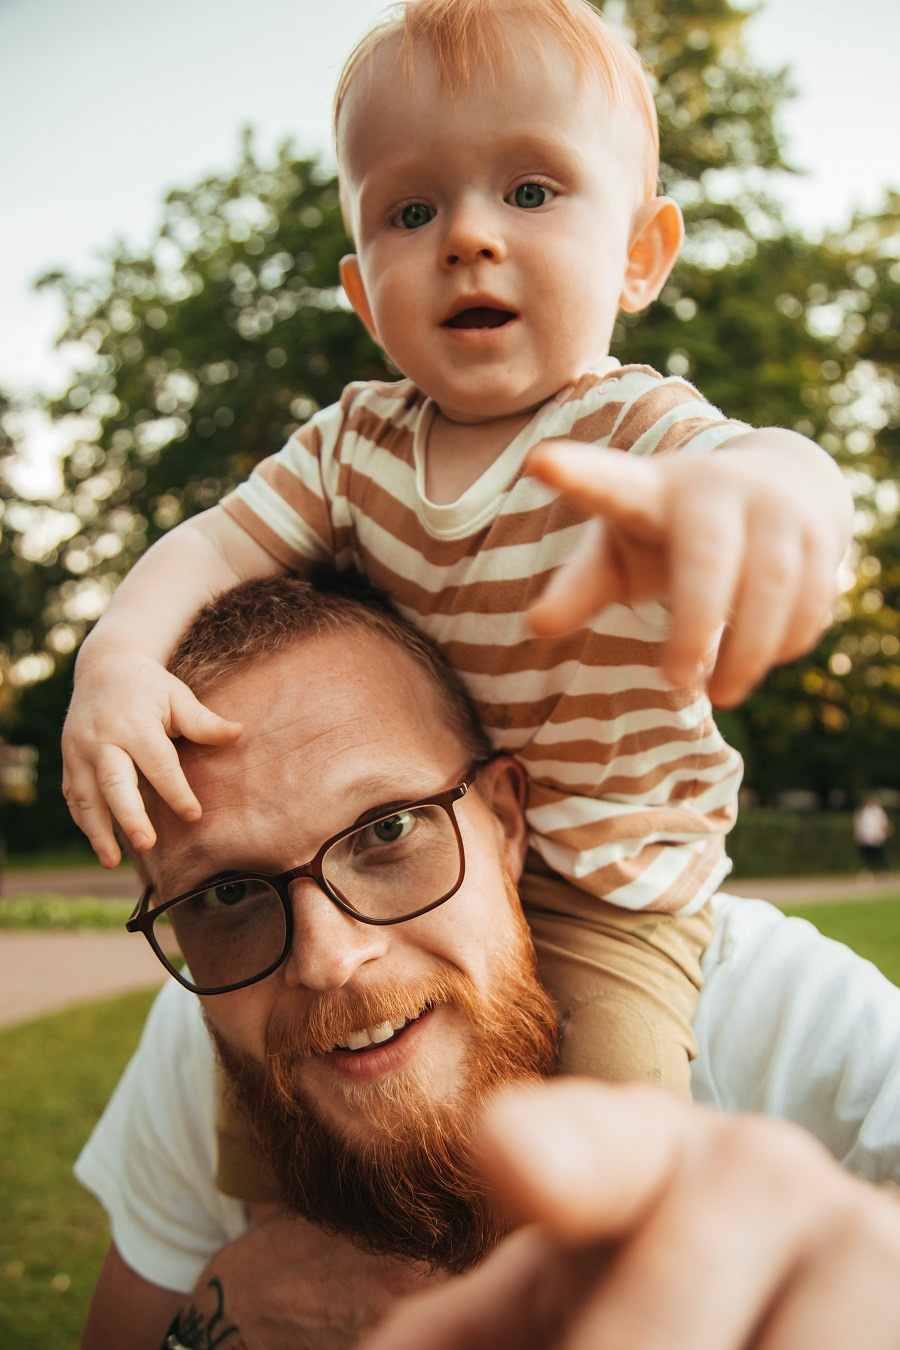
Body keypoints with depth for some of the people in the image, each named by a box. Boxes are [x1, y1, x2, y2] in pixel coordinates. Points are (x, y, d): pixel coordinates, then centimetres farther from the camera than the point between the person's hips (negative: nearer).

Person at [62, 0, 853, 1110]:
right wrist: (118, 654, -29)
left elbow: (776, 466, -43)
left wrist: (756, 484, -70)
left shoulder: (639, 430, -22)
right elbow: (216, 543, -6)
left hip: (604, 891, -4)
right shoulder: (356, 443, -5)